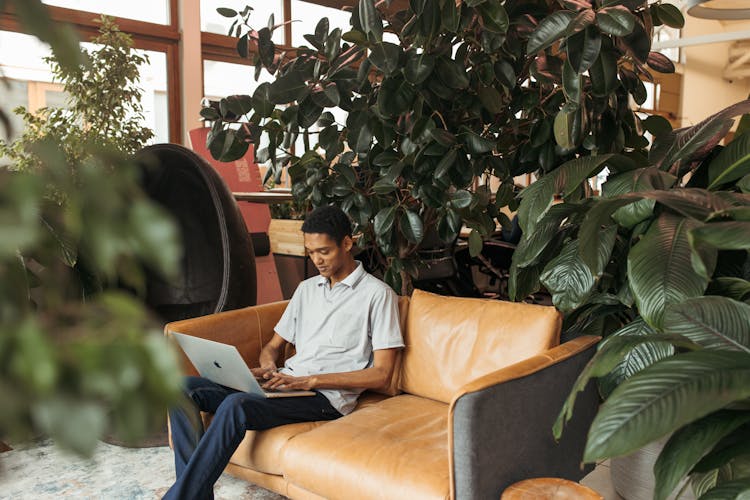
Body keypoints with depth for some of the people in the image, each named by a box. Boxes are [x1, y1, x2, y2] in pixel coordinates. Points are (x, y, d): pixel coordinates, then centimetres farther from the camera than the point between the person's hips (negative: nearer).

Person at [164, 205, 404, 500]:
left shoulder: (377, 294, -1)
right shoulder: (307, 289, 20)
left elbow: (381, 374, -8)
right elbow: (274, 345, 25)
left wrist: (310, 380, -15)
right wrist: (268, 368, -1)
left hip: (327, 396, -7)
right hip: (284, 383, 7)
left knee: (236, 406, -33)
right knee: (185, 387, -11)